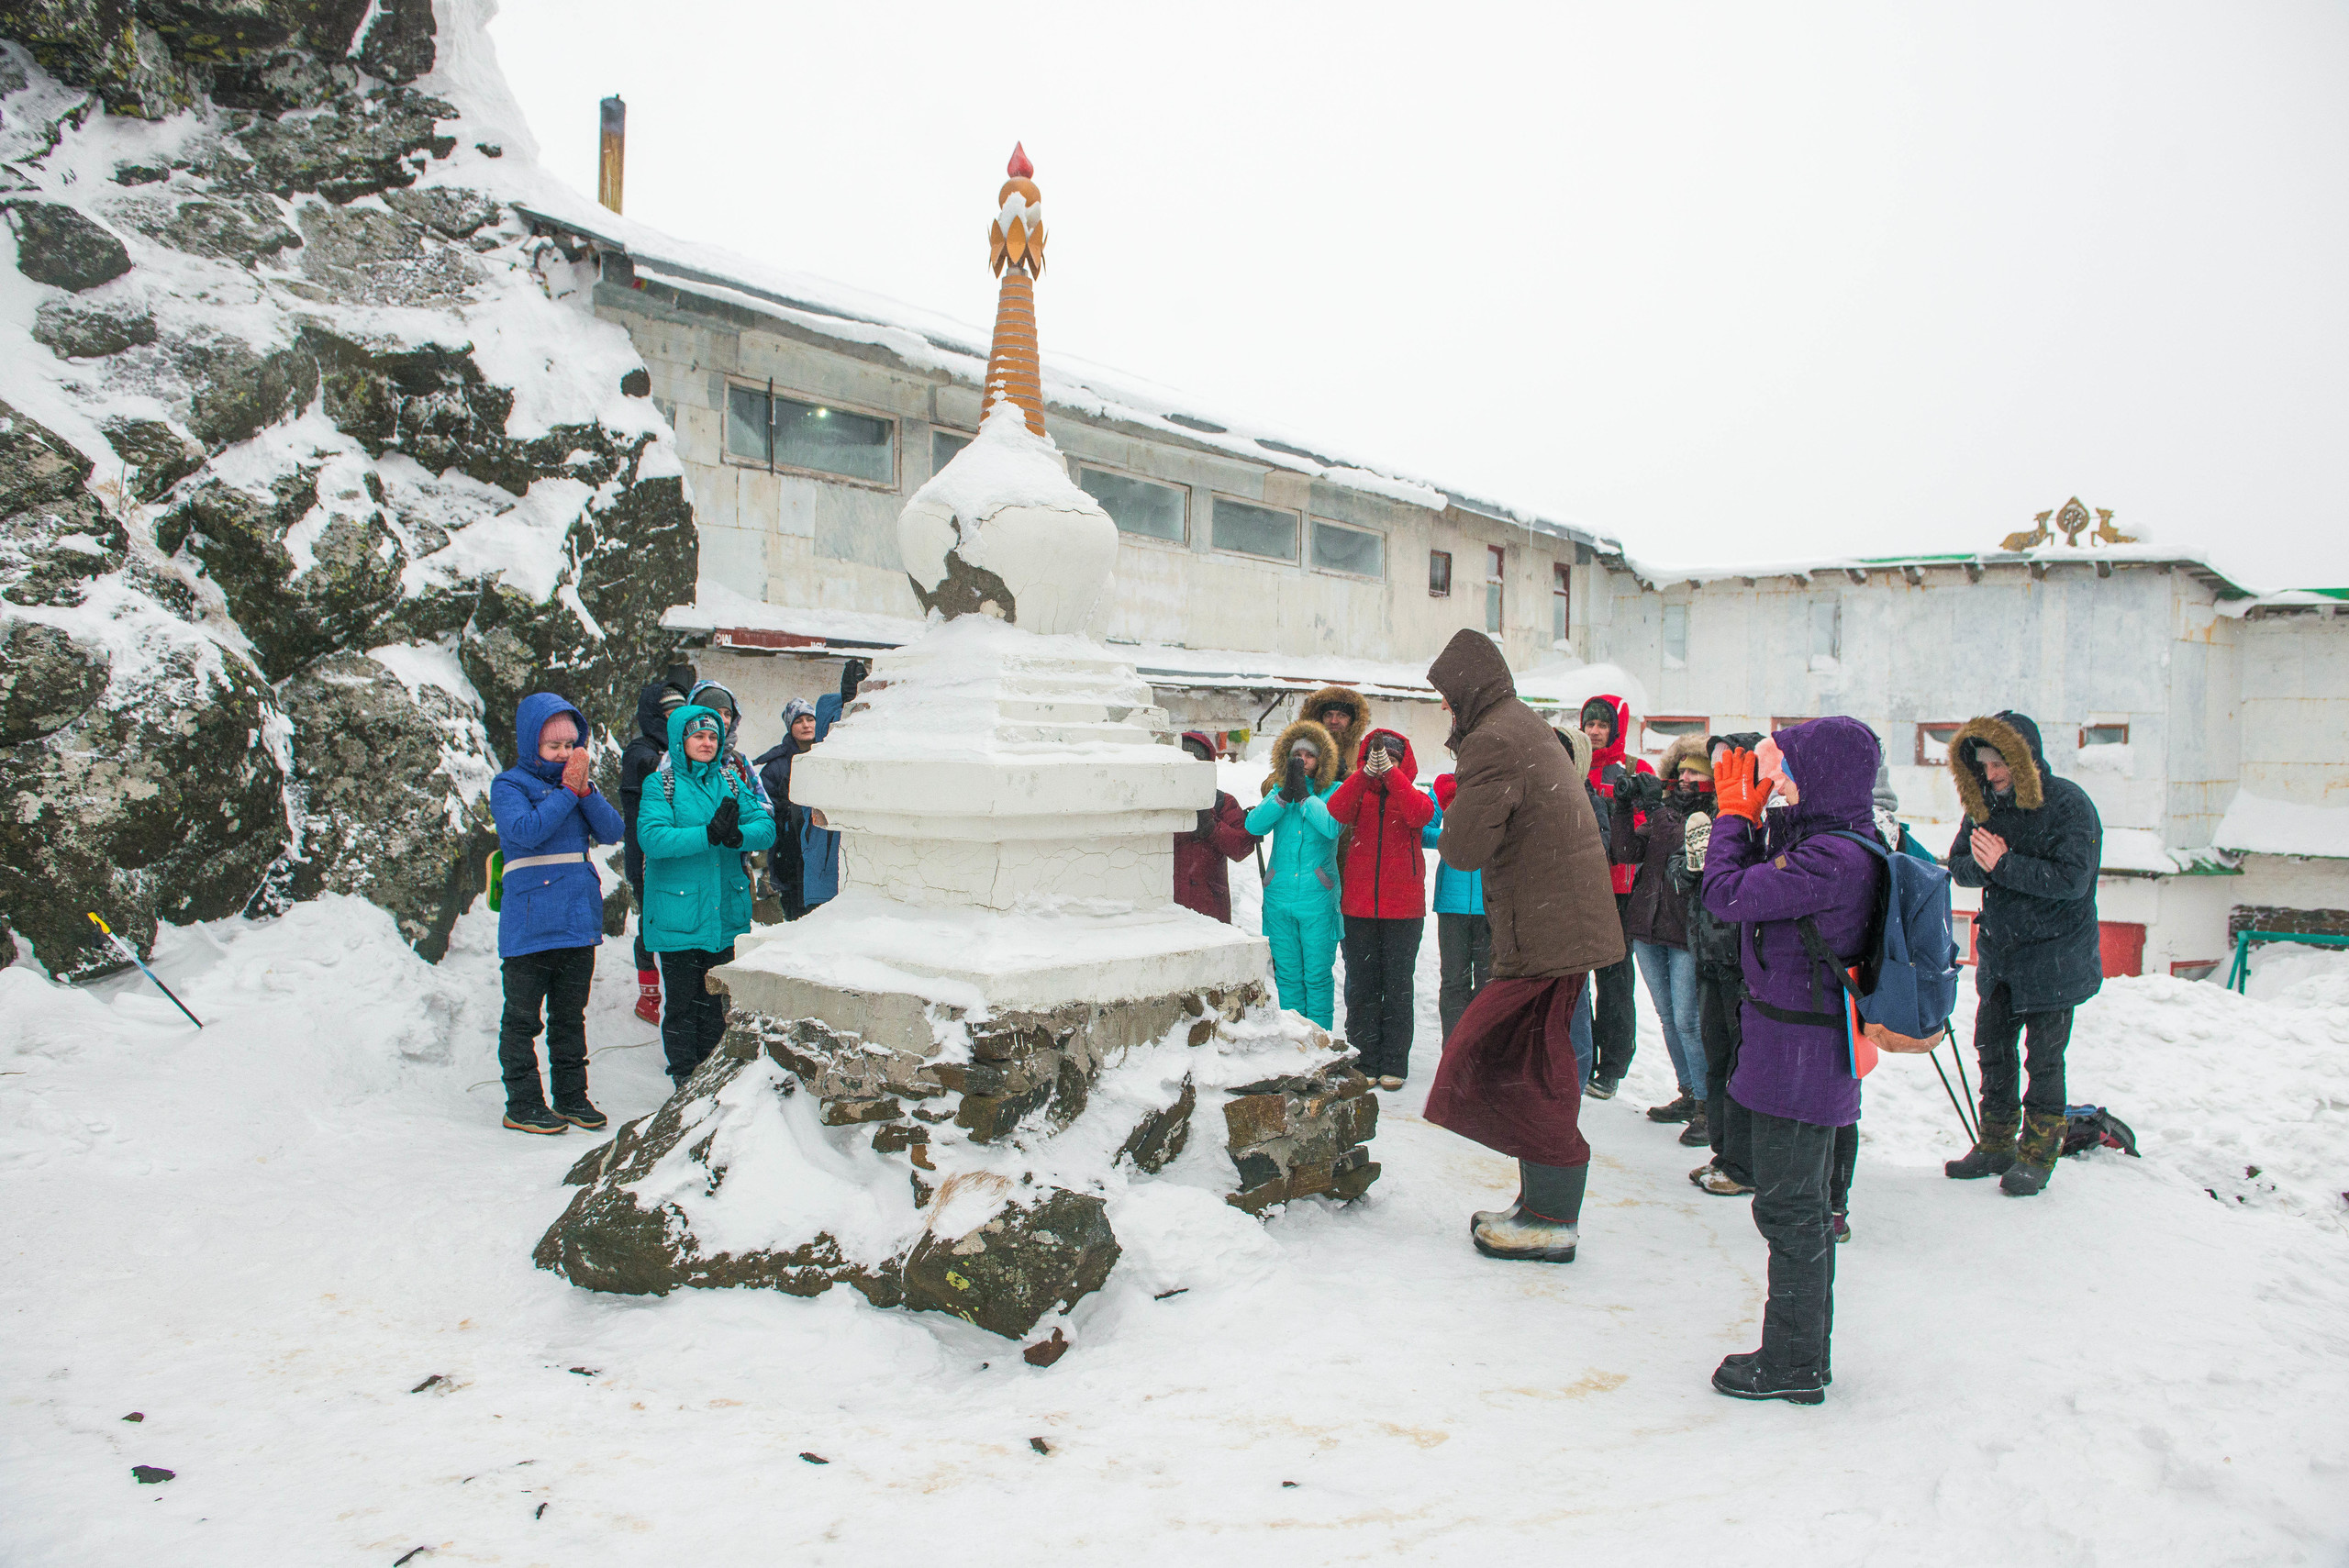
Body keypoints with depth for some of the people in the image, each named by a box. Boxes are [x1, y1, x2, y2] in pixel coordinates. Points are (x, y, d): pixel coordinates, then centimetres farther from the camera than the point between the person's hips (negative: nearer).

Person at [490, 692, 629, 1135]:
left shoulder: (575, 783, 11)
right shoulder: (509, 785, -4)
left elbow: (614, 832, 0)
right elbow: (526, 831, -22)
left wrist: (586, 789, -11)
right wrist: (568, 790, -18)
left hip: (578, 921, 5)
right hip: (529, 927, -5)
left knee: (570, 1016, 14)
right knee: (522, 1019, 4)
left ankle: (571, 1097, 23)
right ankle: (522, 1104, 14)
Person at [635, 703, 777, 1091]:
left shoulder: (730, 780, 10)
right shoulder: (660, 784, -3)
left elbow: (765, 828, 0)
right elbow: (653, 837, -18)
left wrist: (737, 836, -21)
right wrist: (709, 834, -25)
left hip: (725, 912, 4)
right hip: (678, 915, -4)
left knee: (716, 1002, 12)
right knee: (682, 1002, 3)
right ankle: (685, 1080, 16)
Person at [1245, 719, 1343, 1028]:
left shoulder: (1334, 792, 2)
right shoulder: (1277, 790, 10)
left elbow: (1332, 827, -17)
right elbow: (1254, 825, -6)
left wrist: (1303, 794, -14)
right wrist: (1284, 794, -14)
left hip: (1318, 898, -3)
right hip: (1279, 895, 3)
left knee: (1317, 975, 0)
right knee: (1287, 974, 9)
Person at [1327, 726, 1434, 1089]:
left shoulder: (1413, 796, 6)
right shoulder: (1358, 794, 8)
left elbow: (1420, 815, -19)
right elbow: (1335, 814, -14)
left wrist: (1390, 772, -22)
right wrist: (1365, 773, -22)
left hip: (1403, 908, -1)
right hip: (1358, 907, 1)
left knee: (1397, 986, 4)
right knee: (1360, 987, 5)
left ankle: (1394, 1062, 11)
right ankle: (1365, 1059, 15)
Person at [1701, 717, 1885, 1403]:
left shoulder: (1831, 857, -24)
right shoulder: (1843, 844, 8)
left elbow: (1726, 894, -23)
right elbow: (1766, 885, 14)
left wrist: (1733, 813, -9)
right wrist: (1748, 814, 6)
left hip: (1799, 1055, -10)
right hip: (1811, 1055, 10)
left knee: (1788, 1206, 1)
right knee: (1803, 1205, 19)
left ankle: (1792, 1364, 14)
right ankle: (1805, 1352, 32)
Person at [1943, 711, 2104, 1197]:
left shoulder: (2069, 804, -16)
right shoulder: (1985, 805, 3)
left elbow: (2072, 879, -23)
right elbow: (1958, 866, 2)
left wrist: (2004, 865, -27)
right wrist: (1980, 863, -19)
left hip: (2054, 956, -6)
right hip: (1998, 952, 6)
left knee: (2044, 1058, 4)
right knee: (1993, 1048, 13)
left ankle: (2038, 1155, 18)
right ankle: (1996, 1145, 28)